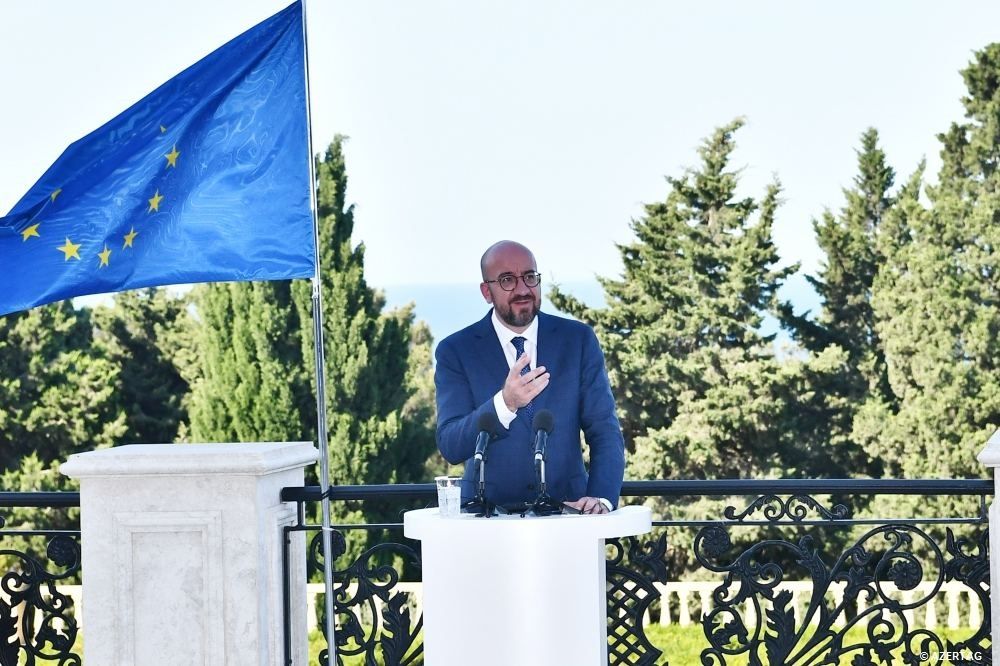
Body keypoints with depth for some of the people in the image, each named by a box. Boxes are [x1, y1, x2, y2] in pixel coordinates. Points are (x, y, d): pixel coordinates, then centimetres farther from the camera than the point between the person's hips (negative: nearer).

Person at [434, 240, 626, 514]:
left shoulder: (578, 340, 7)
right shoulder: (456, 352, 2)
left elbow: (604, 431, 6)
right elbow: (450, 446, -8)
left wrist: (601, 498, -12)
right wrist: (504, 404, -25)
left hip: (567, 511, 2)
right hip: (489, 515, -2)